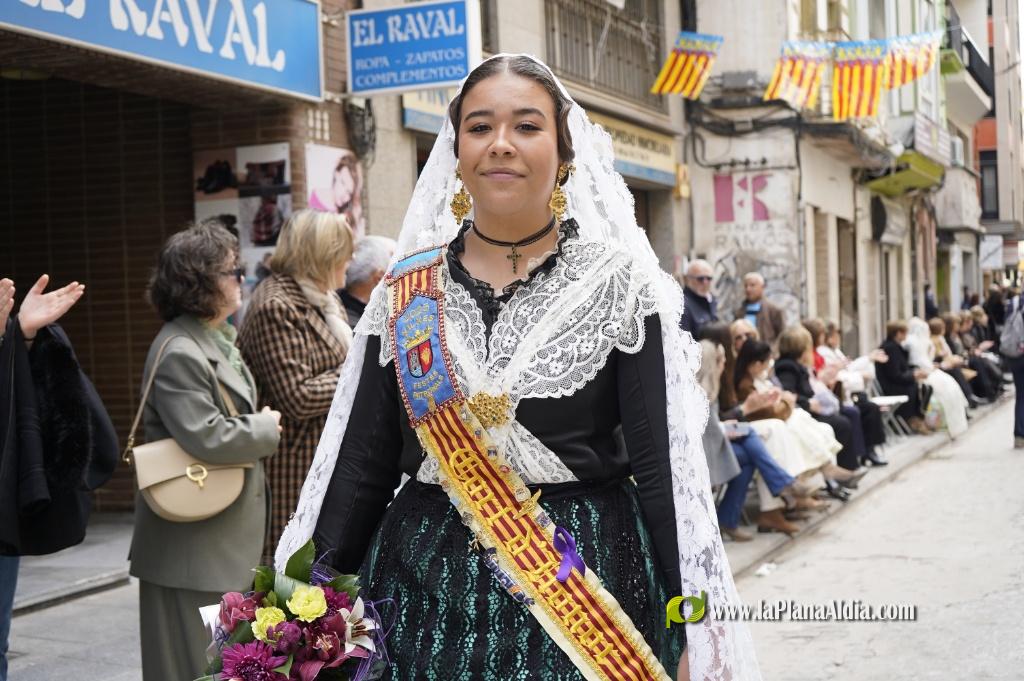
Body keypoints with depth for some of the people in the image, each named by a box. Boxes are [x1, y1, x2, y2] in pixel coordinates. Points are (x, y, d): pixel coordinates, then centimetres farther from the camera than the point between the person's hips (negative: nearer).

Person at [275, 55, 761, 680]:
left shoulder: (620, 282, -4)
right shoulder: (405, 293, 4)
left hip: (586, 584, -2)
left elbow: (666, 464, -7)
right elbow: (362, 464, 5)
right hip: (427, 592, 3)